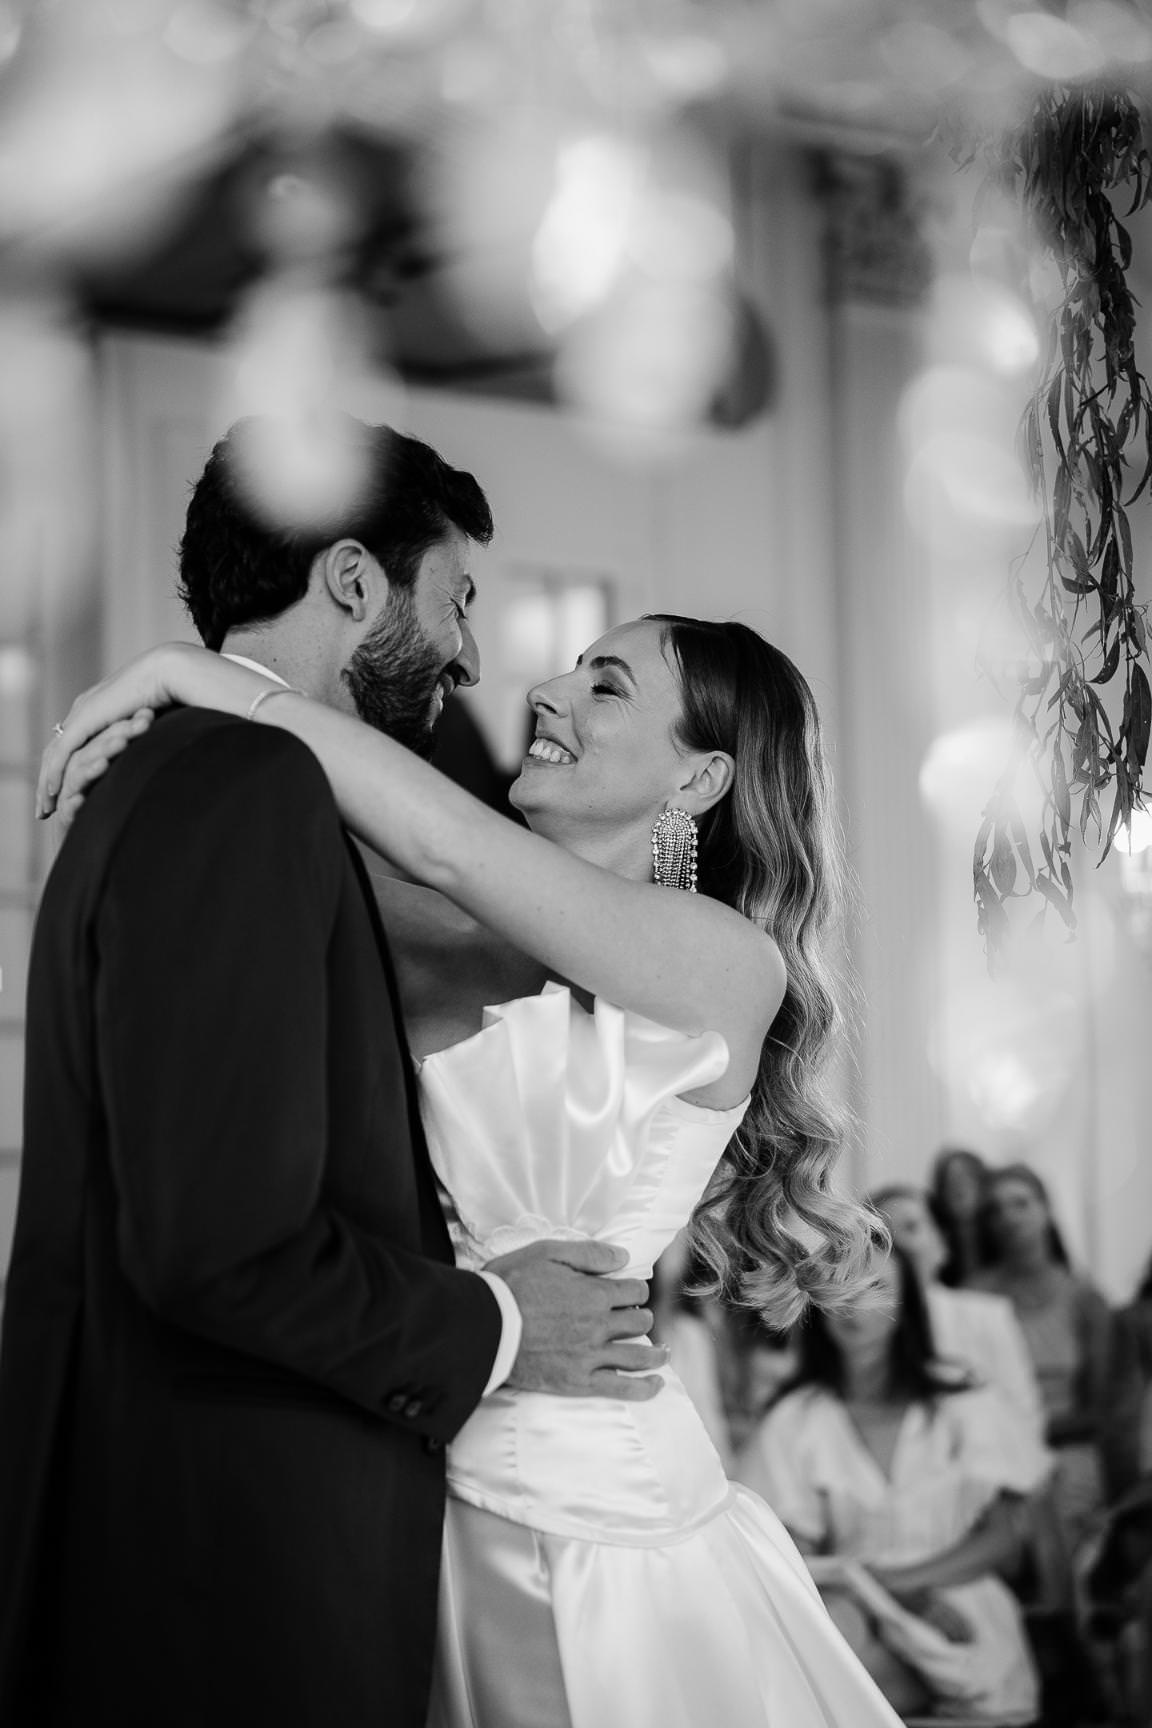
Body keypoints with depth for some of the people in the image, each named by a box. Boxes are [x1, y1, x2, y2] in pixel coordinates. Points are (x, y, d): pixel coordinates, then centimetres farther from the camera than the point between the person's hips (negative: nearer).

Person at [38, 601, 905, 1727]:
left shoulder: (727, 961, -12)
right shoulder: (487, 948, 6)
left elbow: (444, 847, -20)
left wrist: (225, 682, -15)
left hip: (590, 1500, -6)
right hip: (436, 1476, 6)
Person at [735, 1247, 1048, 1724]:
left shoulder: (961, 1407, 6)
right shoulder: (795, 1422, 6)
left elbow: (1004, 1540, 4)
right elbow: (796, 1555, 1)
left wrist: (899, 1580, -11)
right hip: (851, 1603, 2)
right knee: (831, 1618, -35)